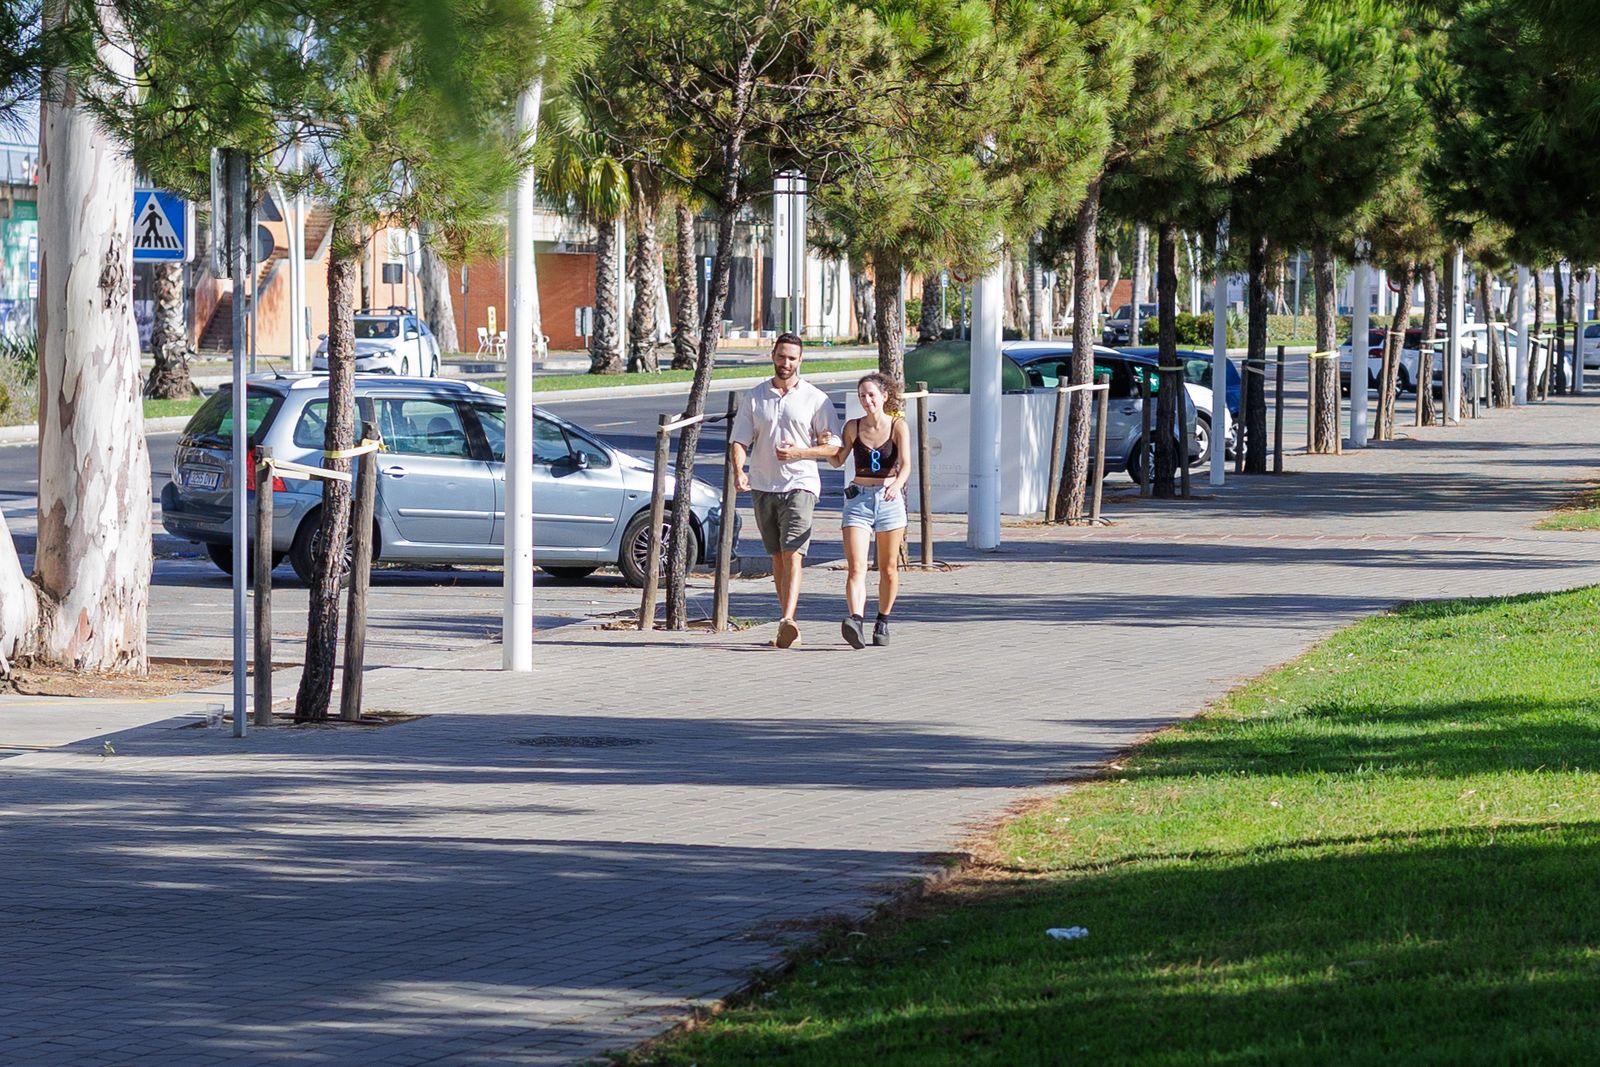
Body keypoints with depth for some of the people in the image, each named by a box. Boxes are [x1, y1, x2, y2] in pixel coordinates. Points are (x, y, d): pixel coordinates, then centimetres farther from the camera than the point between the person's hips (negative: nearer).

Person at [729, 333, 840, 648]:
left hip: (799, 485, -4)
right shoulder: (754, 397, 10)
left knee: (793, 554, -17)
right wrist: (739, 471, -14)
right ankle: (790, 628, 13)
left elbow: (833, 446, 2)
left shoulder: (816, 400, 3)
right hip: (763, 486, 4)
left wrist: (798, 452, -14)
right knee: (777, 557, 8)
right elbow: (740, 439, 5)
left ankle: (788, 622, -30)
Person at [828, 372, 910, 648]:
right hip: (858, 499, 1)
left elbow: (905, 464, -13)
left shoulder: (898, 427, -2)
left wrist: (897, 485, -32)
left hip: (889, 499, -1)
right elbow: (837, 460, 9)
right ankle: (855, 620, -30)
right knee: (856, 567, -15)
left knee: (888, 568, 9)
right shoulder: (853, 427, 6)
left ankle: (883, 622, 25)